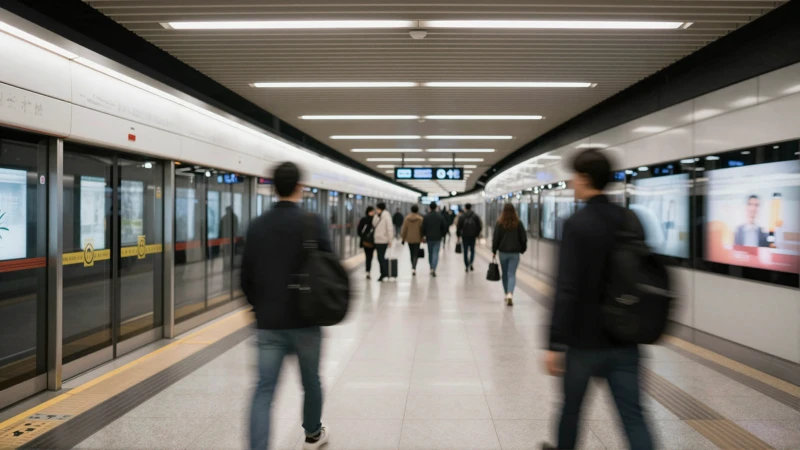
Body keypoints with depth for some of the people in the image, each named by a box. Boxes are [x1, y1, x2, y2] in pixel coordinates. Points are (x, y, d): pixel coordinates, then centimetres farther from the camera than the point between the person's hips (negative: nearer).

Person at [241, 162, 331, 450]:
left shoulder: (257, 226, 3)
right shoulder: (312, 222, -10)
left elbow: (246, 276, 7)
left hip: (268, 323, 2)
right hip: (305, 320, -2)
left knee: (264, 390, 4)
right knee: (311, 382, 19)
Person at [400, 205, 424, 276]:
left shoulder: (407, 218, -4)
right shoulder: (420, 219, -10)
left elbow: (404, 229, -1)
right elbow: (422, 229, -7)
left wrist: (403, 238, 8)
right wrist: (422, 238, 5)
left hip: (409, 239, 2)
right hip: (417, 239, -2)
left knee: (412, 254, 17)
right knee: (416, 254, 0)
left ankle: (413, 268, 27)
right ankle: (414, 268, -18)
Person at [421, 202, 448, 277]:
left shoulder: (426, 216, -7)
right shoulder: (440, 216, -2)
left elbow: (423, 227, -9)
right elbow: (444, 227, -1)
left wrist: (423, 235, 6)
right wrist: (442, 235, 13)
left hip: (429, 238, 1)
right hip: (437, 238, -1)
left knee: (430, 253, 16)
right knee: (436, 254, -3)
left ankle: (431, 268, 26)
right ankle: (433, 269, -17)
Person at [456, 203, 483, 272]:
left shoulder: (462, 217, -5)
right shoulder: (475, 216, 0)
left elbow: (458, 227, -6)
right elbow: (480, 227, -2)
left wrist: (458, 235, 7)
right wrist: (477, 234, 11)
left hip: (464, 236, -1)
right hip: (473, 236, 1)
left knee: (465, 251, 8)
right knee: (472, 250, 14)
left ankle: (467, 266, 8)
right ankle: (471, 263, -8)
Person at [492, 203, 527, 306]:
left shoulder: (500, 223, -5)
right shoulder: (518, 223, -3)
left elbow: (495, 238, -4)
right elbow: (523, 237, 1)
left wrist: (494, 251, 5)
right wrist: (523, 249, 15)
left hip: (503, 252, 0)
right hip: (515, 253, 0)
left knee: (505, 274, 15)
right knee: (512, 274, -2)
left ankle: (507, 294, 23)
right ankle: (510, 294, -20)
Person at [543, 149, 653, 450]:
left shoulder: (576, 225, -15)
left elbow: (567, 290, -21)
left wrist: (556, 343, -19)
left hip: (585, 339, -5)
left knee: (571, 406, 18)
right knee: (633, 416, 7)